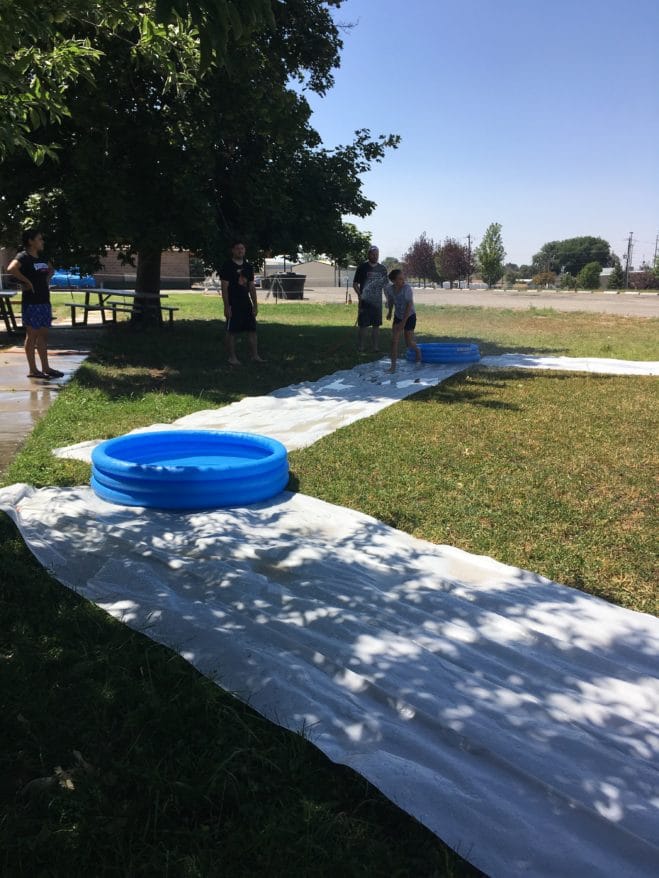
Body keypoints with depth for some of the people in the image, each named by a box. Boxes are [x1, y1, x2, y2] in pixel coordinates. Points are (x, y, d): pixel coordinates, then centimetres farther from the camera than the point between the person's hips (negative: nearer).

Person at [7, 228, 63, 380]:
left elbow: (51, 269, 33)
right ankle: (32, 370, 4)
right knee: (32, 335, -2)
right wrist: (26, 281, -20)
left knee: (43, 335, 10)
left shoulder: (41, 257, 13)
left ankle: (45, 368, 17)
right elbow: (11, 269, -29)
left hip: (44, 301, 8)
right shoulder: (23, 256, -10)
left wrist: (47, 280, 15)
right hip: (31, 303, -8)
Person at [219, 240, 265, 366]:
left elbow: (252, 287, 14)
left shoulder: (248, 267, 12)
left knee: (252, 330, 5)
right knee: (231, 331, -1)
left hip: (246, 303, 6)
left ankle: (255, 356, 10)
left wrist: (255, 305, 9)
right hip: (233, 305, -6)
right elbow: (224, 288, -10)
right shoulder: (227, 266, -6)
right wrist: (226, 307, -16)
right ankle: (232, 357, 8)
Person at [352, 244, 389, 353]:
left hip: (377, 302, 4)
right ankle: (361, 348, 5)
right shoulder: (363, 267, -2)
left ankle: (376, 348, 14)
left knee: (376, 325, 7)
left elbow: (385, 285, 13)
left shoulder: (382, 269, 9)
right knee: (363, 325, -2)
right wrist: (359, 294, -18)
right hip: (365, 302, -3)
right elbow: (355, 284, -2)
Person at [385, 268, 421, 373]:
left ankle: (417, 351, 37)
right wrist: (389, 312, 11)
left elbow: (409, 305, -26)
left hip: (409, 317, -4)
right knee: (394, 340, -6)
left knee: (409, 342, 2)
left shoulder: (407, 288, -26)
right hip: (398, 316, 4)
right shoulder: (390, 289, -11)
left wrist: (403, 322, -27)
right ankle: (393, 366, -3)